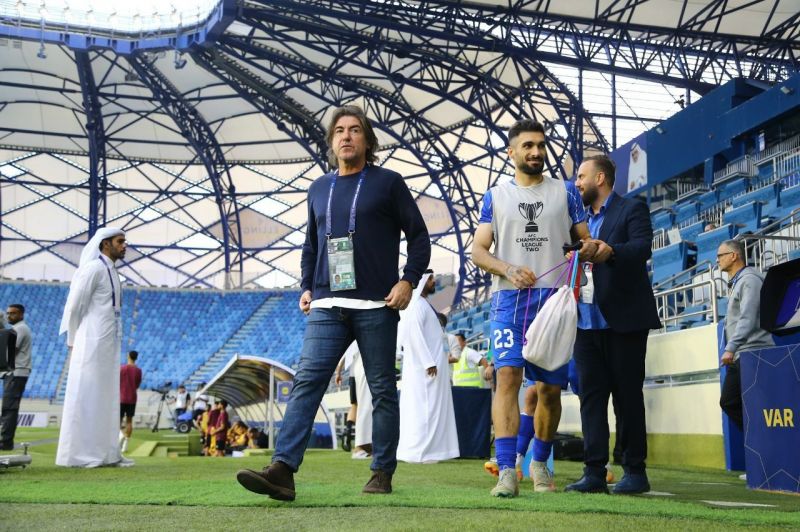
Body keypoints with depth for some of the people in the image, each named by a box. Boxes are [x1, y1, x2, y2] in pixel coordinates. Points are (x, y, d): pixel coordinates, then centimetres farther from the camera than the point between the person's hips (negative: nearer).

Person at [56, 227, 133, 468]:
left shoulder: (111, 272, 17)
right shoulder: (94, 268, -10)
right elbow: (75, 306, -10)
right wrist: (74, 342, -2)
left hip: (108, 344, 9)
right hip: (93, 343, -9)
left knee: (106, 398, 9)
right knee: (85, 396, -5)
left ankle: (104, 453, 13)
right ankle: (78, 454, -1)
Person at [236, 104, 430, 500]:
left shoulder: (388, 183, 4)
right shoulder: (318, 189, 17)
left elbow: (419, 236, 3)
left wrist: (408, 280, -8)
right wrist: (307, 287, 13)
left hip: (376, 307, -3)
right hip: (327, 307, 4)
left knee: (382, 390, 4)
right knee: (306, 382, -8)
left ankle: (382, 473, 14)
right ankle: (282, 470, -14)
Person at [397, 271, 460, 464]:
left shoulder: (424, 304, 19)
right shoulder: (417, 305, -11)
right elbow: (415, 334, -20)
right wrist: (429, 362, -22)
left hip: (431, 363, 10)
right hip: (423, 366, -10)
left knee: (429, 408, 9)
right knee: (423, 408, -9)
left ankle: (423, 451, 10)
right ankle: (417, 452, -8)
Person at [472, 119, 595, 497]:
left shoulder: (565, 192, 13)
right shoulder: (496, 196, 12)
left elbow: (585, 241, 13)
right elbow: (478, 251, 6)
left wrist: (590, 249, -12)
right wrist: (509, 270, -13)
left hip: (555, 300, 1)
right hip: (509, 298, -1)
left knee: (550, 387, 5)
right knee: (507, 375, -15)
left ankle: (540, 463, 25)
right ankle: (506, 471, -17)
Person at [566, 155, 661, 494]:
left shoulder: (631, 209, -1)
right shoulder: (584, 221, 19)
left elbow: (643, 247, -18)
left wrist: (611, 250, -36)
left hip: (623, 320, -6)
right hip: (588, 322, 6)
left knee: (627, 395, -1)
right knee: (590, 395, 2)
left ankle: (635, 471, 8)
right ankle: (594, 472, 5)